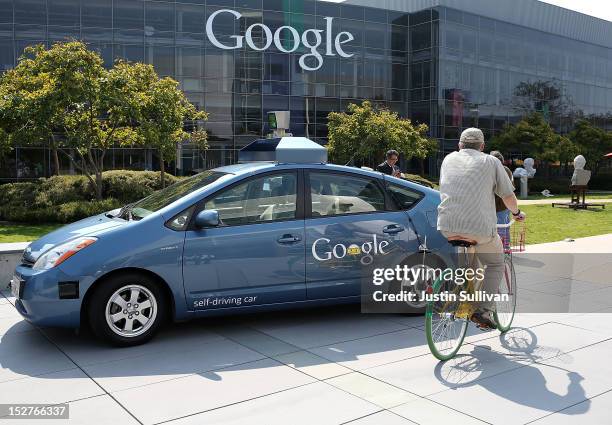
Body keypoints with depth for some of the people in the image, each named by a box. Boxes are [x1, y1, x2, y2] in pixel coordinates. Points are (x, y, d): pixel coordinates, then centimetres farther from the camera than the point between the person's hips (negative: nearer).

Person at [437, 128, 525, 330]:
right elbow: (508, 195, 10)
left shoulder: (449, 159, 20)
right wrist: (516, 213, 30)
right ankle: (484, 310, 6)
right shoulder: (491, 162, 10)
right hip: (480, 226, -3)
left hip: (447, 225, 4)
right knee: (495, 264, 19)